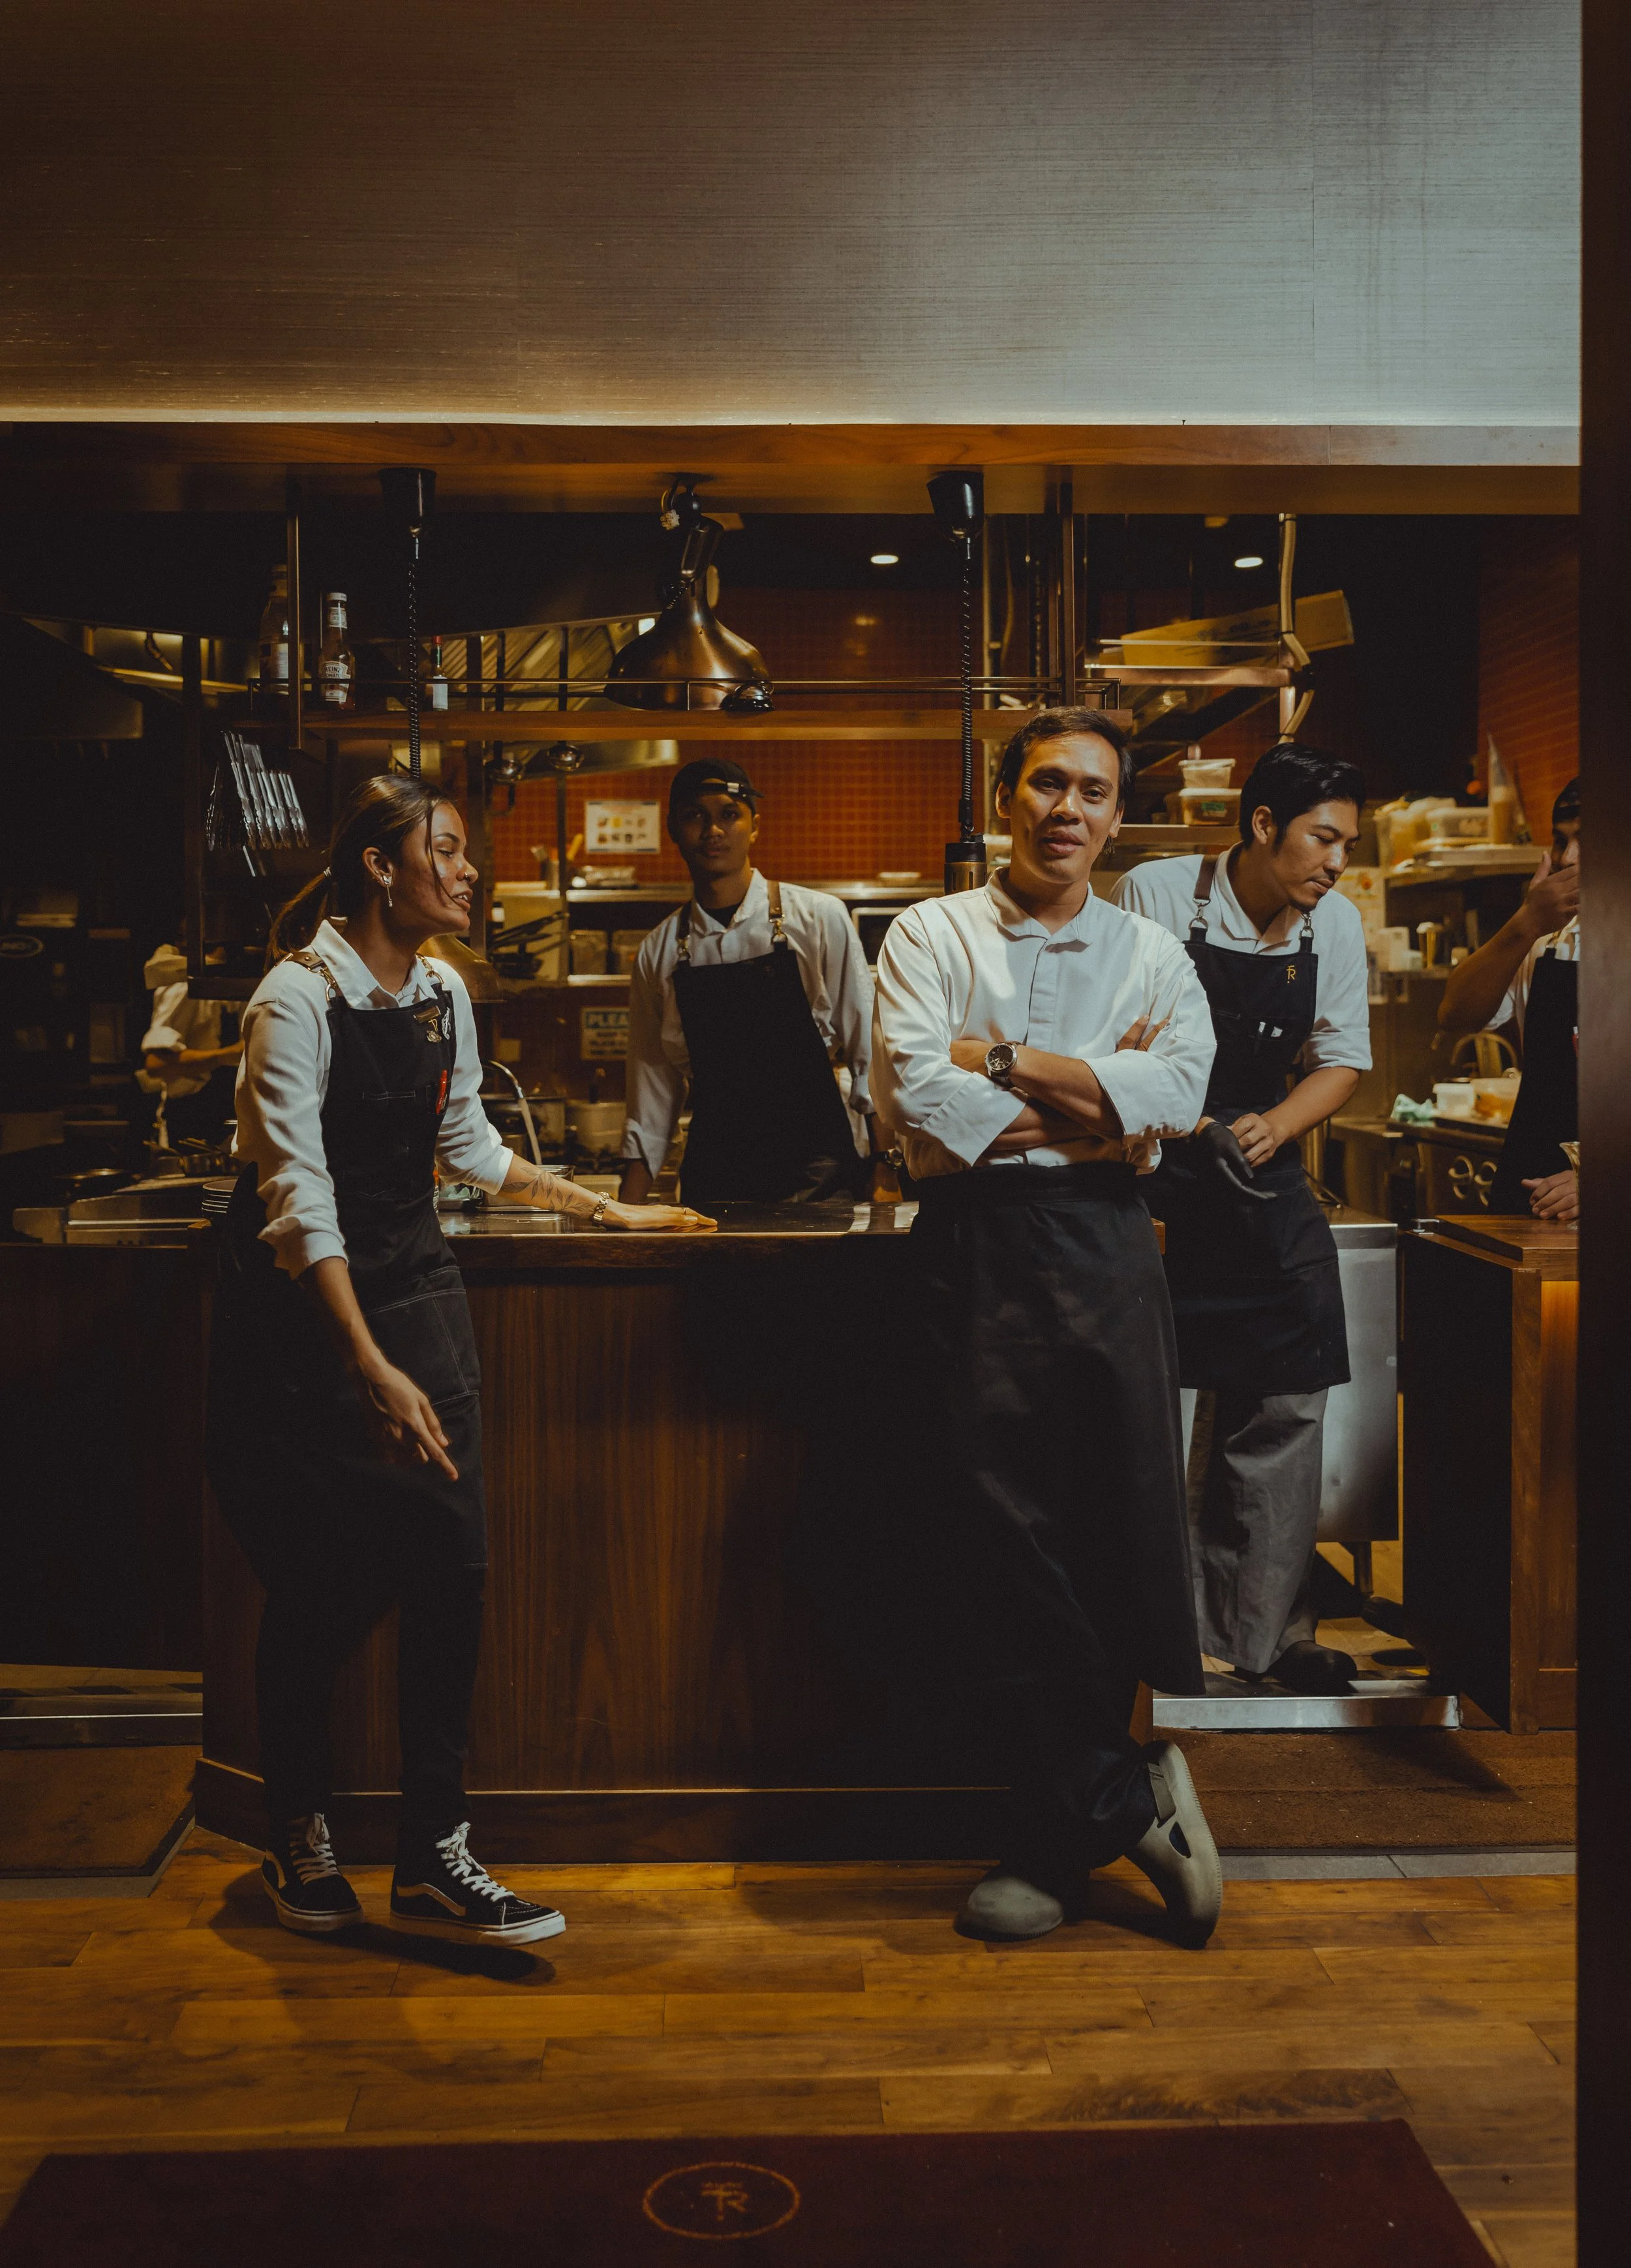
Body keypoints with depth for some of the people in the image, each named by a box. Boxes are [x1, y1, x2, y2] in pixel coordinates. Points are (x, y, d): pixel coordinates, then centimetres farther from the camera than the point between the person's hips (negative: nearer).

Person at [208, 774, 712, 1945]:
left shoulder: (444, 993, 8)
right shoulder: (299, 997, -14)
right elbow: (298, 1196, -21)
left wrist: (601, 1207, 24)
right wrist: (371, 1368, -29)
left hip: (415, 1287, 6)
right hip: (303, 1310, -5)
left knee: (451, 1563, -5)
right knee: (323, 1586, 3)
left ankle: (434, 1857, 5)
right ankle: (300, 1836, 26)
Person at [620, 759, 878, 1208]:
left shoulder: (819, 918, 1)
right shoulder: (659, 951, 9)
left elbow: (866, 1046, 3)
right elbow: (654, 1082, 13)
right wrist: (626, 1212, 10)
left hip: (815, 1169, -2)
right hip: (713, 1173, 2)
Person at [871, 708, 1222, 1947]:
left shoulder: (1151, 952, 14)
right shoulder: (932, 935, 9)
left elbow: (1179, 1087, -5)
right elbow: (912, 1092, -7)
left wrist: (1005, 1061, -8)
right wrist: (1091, 1110, -6)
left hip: (1104, 1247, 1)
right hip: (973, 1244, -1)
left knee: (1129, 1525, -3)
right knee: (1003, 1534, -2)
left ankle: (1063, 1831, 15)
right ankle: (1128, 1797, 15)